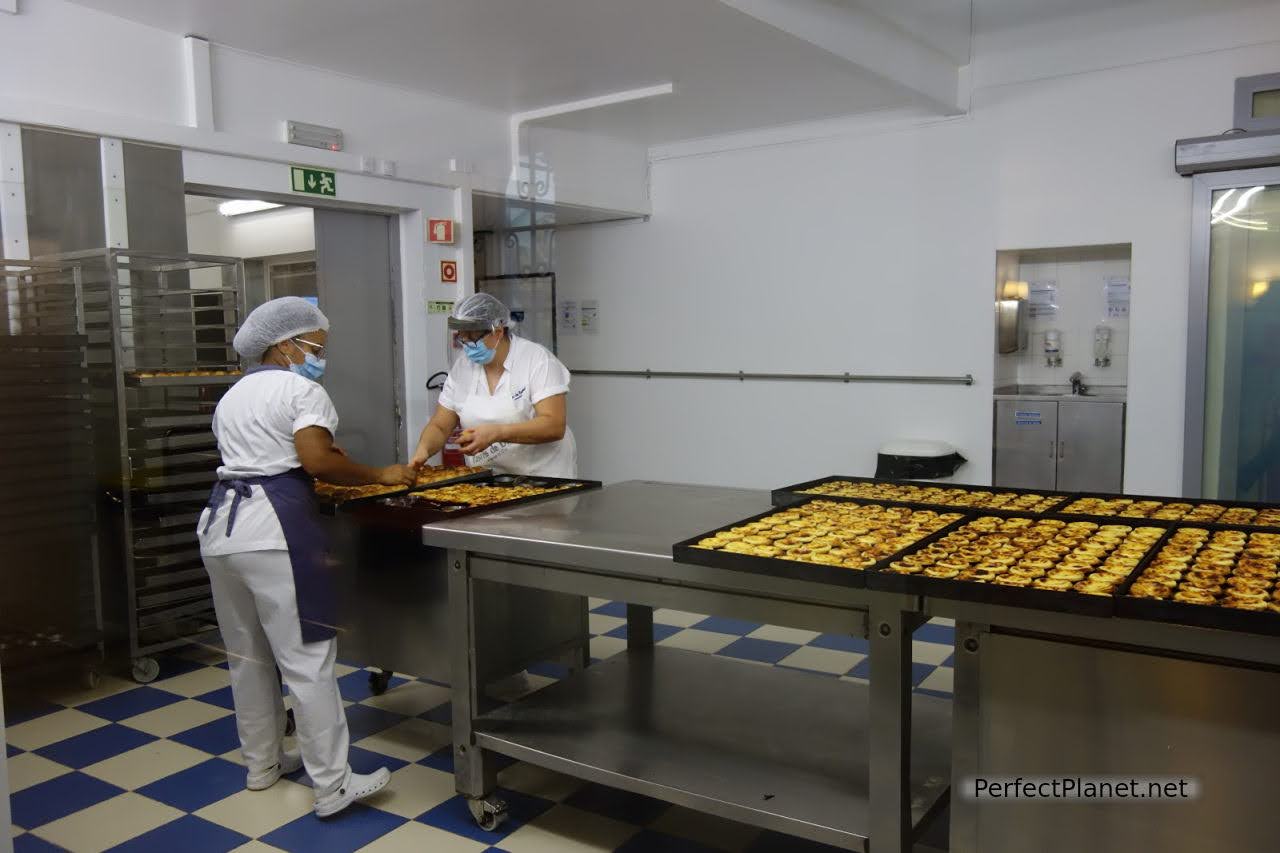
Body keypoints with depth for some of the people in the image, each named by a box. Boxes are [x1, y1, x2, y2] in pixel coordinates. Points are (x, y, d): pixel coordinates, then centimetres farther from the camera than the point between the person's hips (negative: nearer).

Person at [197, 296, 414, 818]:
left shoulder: (232, 397, 22)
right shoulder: (301, 390, -3)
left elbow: (250, 457, 18)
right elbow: (317, 460, -17)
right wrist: (379, 476, -7)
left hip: (221, 523, 8)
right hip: (272, 528, -8)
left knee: (247, 656, 18)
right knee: (306, 659, -5)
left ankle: (262, 762, 31)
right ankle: (332, 786, -1)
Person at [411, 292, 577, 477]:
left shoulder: (538, 360, -8)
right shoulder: (461, 368, 6)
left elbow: (555, 427, -17)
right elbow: (439, 427, 11)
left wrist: (496, 433, -27)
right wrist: (423, 449, -10)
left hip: (543, 476, -4)